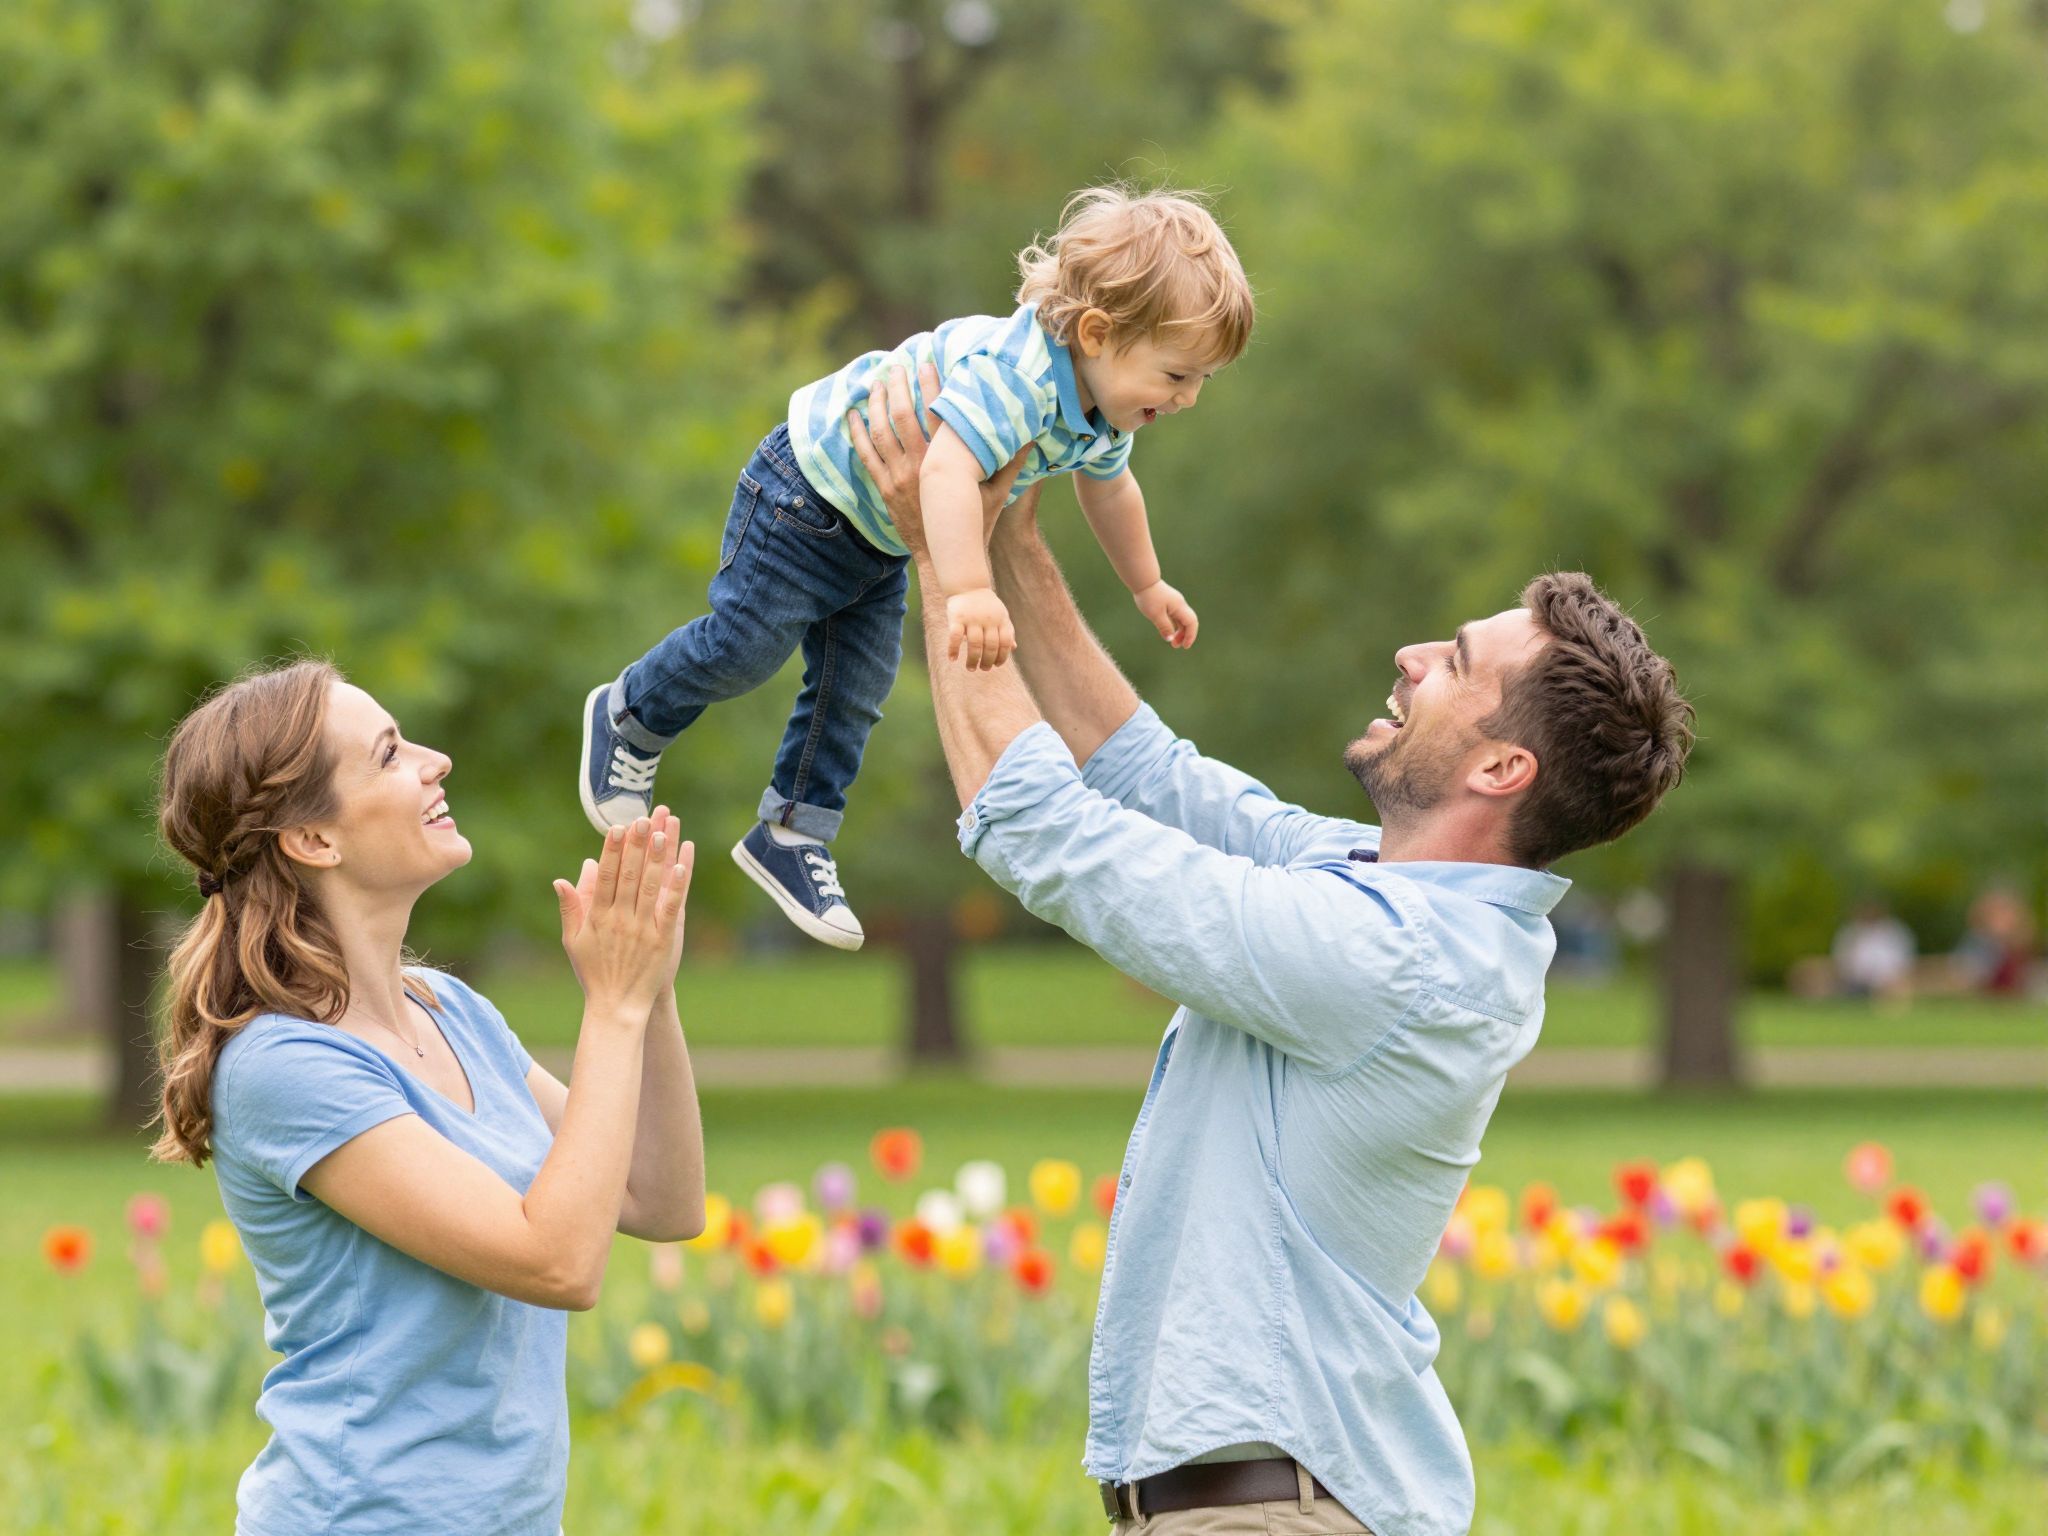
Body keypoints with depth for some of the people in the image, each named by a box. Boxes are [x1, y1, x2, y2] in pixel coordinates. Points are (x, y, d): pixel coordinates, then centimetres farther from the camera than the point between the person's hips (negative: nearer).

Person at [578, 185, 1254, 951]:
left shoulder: (1103, 409, -8)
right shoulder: (1012, 371, -40)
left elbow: (1107, 487, 15)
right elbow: (947, 469, -55)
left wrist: (1148, 586, 25)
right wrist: (969, 591, -63)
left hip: (879, 539, 9)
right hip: (810, 487, -9)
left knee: (857, 690, 9)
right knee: (746, 644, -2)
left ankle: (792, 835, 20)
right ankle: (630, 716, 25)